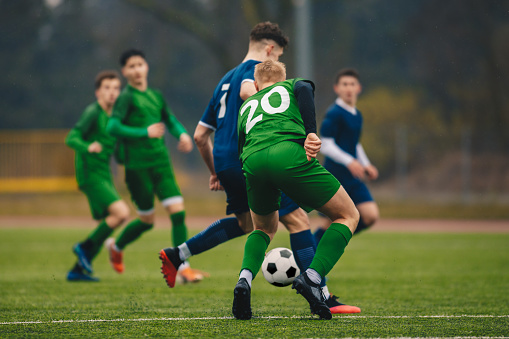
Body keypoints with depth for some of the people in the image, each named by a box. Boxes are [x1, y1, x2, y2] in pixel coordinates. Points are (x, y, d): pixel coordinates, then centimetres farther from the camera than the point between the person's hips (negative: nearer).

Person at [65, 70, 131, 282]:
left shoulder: (113, 116, 13)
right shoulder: (93, 112, -11)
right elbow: (71, 138, -19)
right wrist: (87, 148, -38)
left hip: (104, 175, 9)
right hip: (90, 174, -9)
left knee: (107, 225, 9)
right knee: (121, 212, -21)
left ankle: (77, 271, 15)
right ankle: (85, 247, -5)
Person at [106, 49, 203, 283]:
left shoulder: (156, 96, 12)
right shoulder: (126, 97, -7)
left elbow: (169, 120, 29)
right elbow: (113, 127, -20)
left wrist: (182, 134, 8)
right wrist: (145, 133, -26)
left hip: (161, 164, 5)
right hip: (137, 166, -5)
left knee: (178, 211, -8)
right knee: (147, 220, 5)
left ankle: (182, 268, -5)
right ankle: (116, 246, 33)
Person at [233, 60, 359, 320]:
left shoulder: (246, 107, 39)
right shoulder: (292, 86, 29)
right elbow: (304, 88, 4)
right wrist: (310, 133, -6)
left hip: (252, 162, 4)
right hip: (289, 153, -4)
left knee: (265, 228, 32)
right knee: (348, 216, 12)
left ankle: (245, 279, 3)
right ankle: (312, 278, -9)